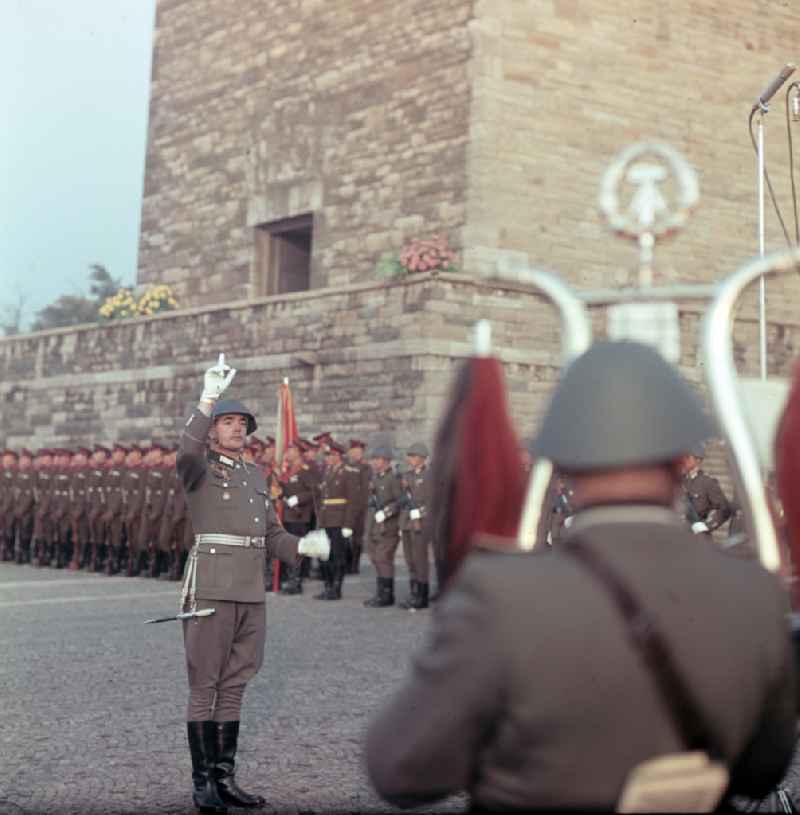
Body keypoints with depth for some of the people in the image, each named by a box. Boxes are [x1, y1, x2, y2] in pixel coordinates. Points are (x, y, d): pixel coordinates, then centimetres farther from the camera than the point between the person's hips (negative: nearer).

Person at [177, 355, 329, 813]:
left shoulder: (256, 477, 19)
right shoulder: (199, 469, 0)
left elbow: (272, 536, 19)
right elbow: (187, 452, -25)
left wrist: (303, 547, -2)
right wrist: (209, 397, -33)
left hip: (252, 591, 6)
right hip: (211, 586, -6)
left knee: (234, 686, 10)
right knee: (205, 687, -1)